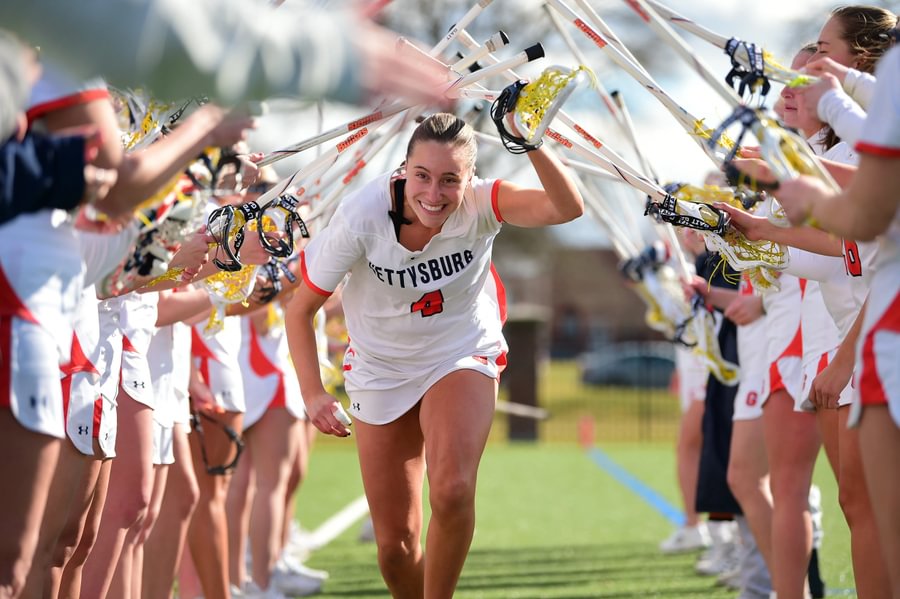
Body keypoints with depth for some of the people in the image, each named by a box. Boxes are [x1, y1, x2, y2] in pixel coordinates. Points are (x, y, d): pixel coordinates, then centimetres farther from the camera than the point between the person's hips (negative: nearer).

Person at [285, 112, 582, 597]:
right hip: (381, 371, 1)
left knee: (453, 492, -29)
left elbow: (567, 208, -43)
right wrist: (313, 394, -24)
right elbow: (300, 309, -14)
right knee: (395, 544, 2)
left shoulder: (479, 205, -25)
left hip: (463, 357, -1)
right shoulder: (360, 217, -26)